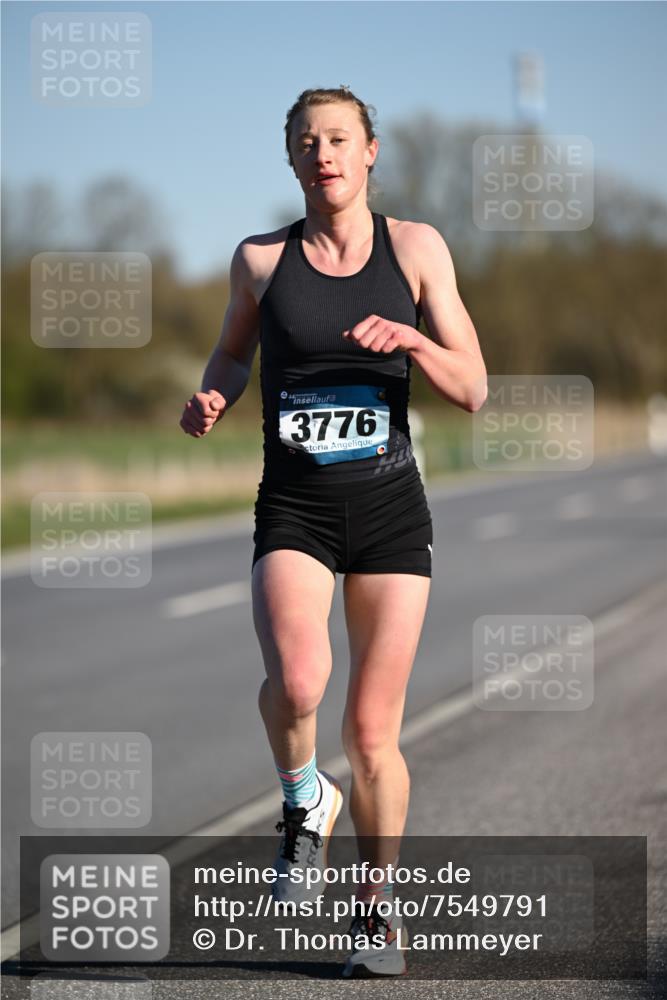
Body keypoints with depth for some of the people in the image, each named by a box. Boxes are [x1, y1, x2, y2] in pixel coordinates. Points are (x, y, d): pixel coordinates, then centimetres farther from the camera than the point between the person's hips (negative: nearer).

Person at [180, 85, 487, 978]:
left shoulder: (417, 249, 1)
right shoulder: (261, 259, 2)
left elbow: (472, 391, 0)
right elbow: (234, 352, 21)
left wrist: (411, 341, -19)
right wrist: (210, 402, 0)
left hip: (390, 510, 0)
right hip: (294, 510, 0)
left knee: (372, 730, 1)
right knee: (295, 686, -27)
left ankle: (378, 906, 22)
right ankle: (304, 804, 6)